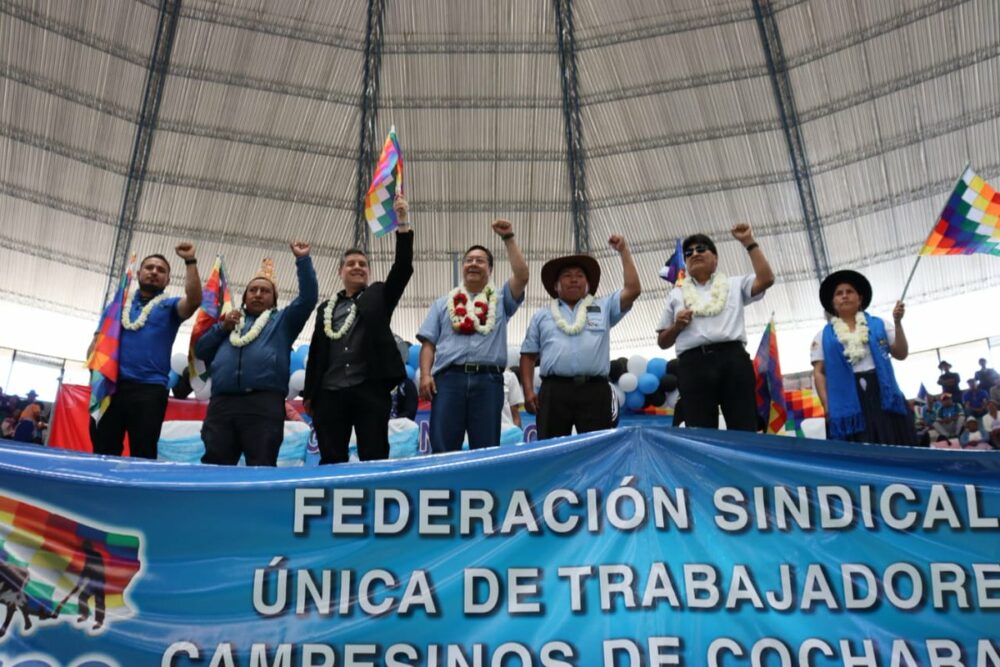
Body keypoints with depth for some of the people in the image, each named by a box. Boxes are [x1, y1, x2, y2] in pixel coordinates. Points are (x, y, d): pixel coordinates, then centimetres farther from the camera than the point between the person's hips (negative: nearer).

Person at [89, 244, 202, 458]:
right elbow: (98, 340, 18)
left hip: (150, 389, -2)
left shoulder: (170, 306, 13)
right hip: (110, 386, 3)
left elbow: (194, 300, -9)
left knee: (143, 454, -4)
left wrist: (190, 261, -12)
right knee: (102, 452, 2)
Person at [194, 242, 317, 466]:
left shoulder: (282, 320, 25)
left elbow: (308, 297, 11)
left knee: (262, 468, -8)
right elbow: (200, 351, 25)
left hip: (265, 403, -3)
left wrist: (303, 260, 6)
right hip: (222, 403, 3)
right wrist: (222, 327, 12)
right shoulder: (229, 321, 33)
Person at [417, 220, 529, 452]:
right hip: (449, 378, 1)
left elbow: (522, 276, 0)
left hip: (488, 380, 0)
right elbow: (428, 343, 13)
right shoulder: (443, 303, 21)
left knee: (487, 449, 2)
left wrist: (508, 239, 1)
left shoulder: (500, 300, 18)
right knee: (442, 448, -4)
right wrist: (425, 375, -2)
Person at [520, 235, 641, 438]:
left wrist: (624, 251, 6)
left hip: (594, 390, 0)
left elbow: (633, 290, 5)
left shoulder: (603, 308, 17)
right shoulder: (542, 315, 19)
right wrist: (528, 391, 3)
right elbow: (528, 355, 15)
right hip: (554, 391, 0)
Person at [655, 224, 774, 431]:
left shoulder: (734, 285, 24)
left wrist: (749, 243, 9)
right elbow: (663, 342, 23)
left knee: (745, 430, -10)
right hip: (693, 364, 0)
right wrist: (676, 326, 1)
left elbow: (766, 279, 6)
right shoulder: (676, 295, 24)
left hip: (732, 358, 0)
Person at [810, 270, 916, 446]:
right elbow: (819, 372, 4)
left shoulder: (878, 325, 15)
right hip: (848, 402, -2)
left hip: (882, 396, 2)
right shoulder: (824, 335, 11)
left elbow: (901, 354, 10)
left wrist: (897, 322, -2)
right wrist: (827, 405, -7)